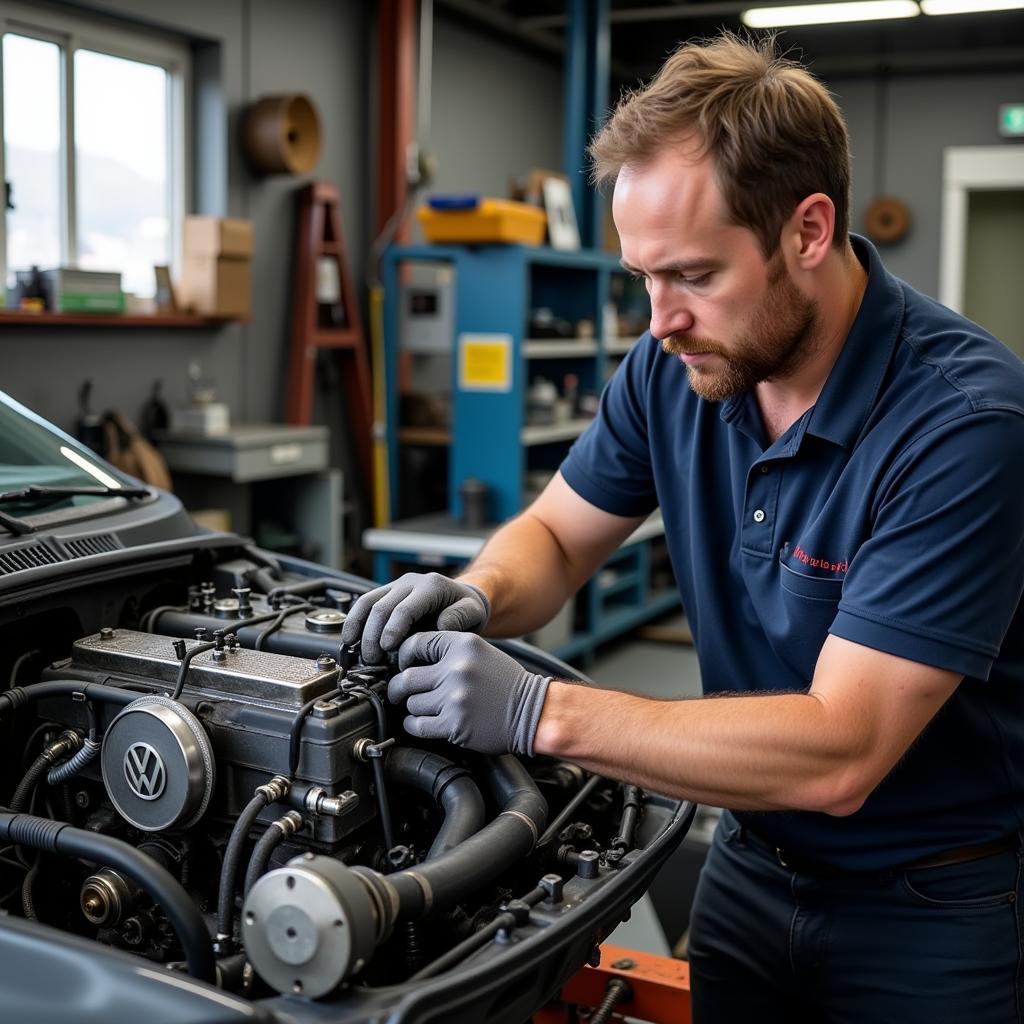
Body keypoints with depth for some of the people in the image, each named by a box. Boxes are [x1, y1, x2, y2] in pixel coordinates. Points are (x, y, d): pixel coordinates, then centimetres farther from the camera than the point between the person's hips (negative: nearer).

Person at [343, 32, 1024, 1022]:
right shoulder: (674, 366, -10)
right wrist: (476, 595, -19)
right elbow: (555, 534, 4)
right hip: (753, 862, 5)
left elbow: (839, 757, -32)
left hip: (936, 905, -4)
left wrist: (540, 710, -34)